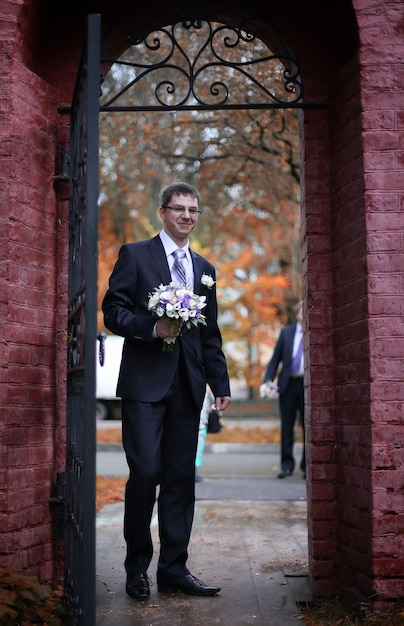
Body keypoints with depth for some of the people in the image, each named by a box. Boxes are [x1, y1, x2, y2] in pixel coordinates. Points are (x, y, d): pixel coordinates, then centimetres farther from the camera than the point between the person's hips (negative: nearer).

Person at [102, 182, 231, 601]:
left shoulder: (204, 268, 19)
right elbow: (113, 311, -2)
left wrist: (220, 382, 12)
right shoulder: (134, 255, 5)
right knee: (145, 472, -9)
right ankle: (137, 568, 8)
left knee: (181, 477, 5)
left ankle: (173, 569, 13)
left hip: (187, 385, 5)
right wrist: (151, 328, -18)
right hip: (145, 382, -5)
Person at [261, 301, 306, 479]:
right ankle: (287, 465, 11)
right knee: (286, 427, 4)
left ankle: (306, 465, 12)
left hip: (308, 384, -2)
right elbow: (275, 359, 9)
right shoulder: (286, 332, 11)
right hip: (288, 383, 2)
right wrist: (267, 380, -2)